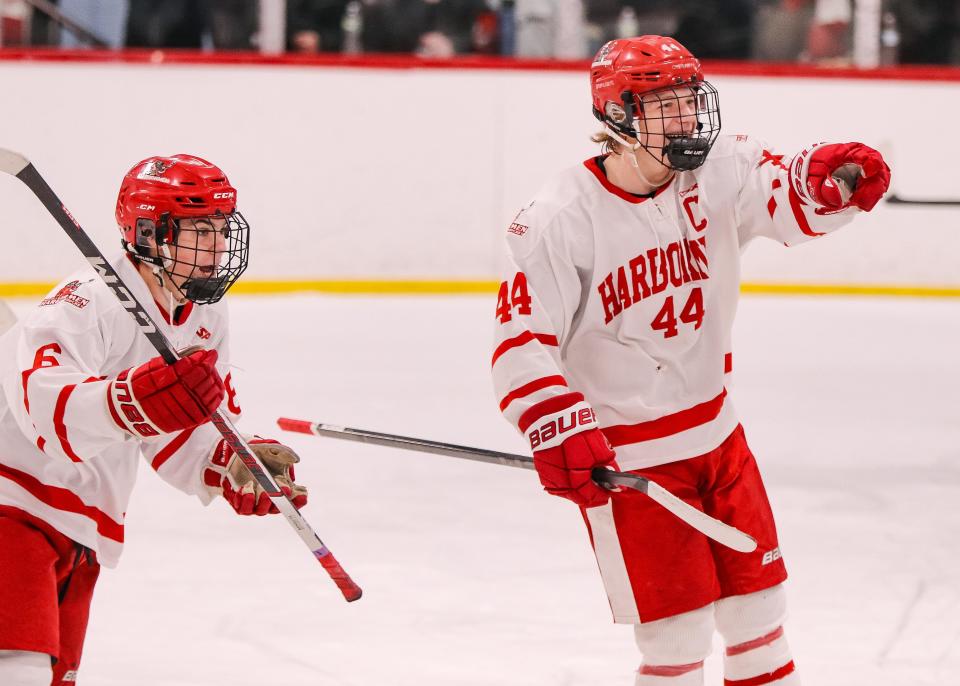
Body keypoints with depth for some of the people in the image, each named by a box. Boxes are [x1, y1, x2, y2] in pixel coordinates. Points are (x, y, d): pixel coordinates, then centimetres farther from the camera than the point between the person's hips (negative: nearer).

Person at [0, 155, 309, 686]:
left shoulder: (206, 317, 6)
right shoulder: (91, 302, -24)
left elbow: (182, 440, 13)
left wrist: (235, 466, -8)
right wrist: (133, 401, -56)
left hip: (81, 538, 10)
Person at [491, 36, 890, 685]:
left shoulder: (718, 174, -5)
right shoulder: (559, 221, -17)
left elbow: (790, 196, -20)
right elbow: (521, 341, -19)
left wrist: (830, 177, -43)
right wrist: (558, 431, -31)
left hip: (716, 432, 6)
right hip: (625, 457, -5)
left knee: (757, 606, 15)